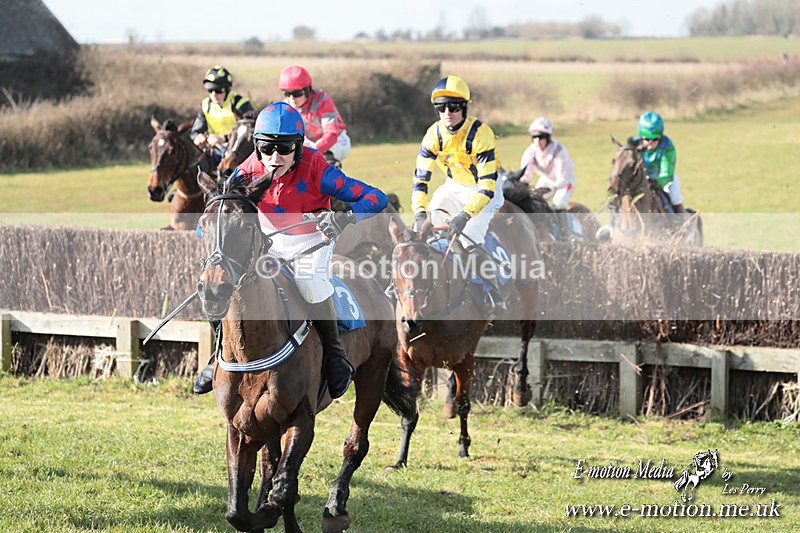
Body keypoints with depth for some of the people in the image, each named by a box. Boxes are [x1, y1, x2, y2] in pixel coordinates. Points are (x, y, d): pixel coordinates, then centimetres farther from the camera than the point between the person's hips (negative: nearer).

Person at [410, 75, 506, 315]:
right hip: (453, 187, 6)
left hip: (484, 190, -6)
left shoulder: (481, 134, -29)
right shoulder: (434, 134, -14)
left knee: (468, 240, -25)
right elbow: (420, 178, -12)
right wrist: (420, 212, -28)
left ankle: (495, 297, -19)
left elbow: (487, 187, -32)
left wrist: (464, 215, -41)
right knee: (421, 227, -7)